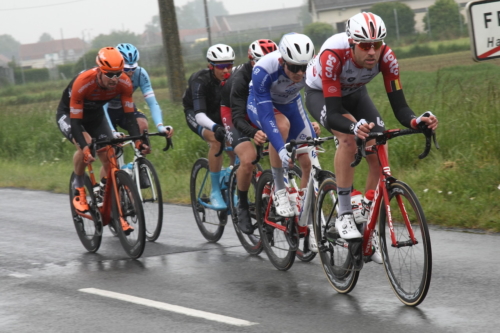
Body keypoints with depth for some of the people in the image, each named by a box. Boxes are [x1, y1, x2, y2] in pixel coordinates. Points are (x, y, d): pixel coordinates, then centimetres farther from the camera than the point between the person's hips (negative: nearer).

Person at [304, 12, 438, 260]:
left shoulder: (385, 57, -31)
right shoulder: (333, 56, -41)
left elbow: (399, 106, -30)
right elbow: (333, 113, -42)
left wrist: (416, 120, -51)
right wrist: (354, 127, -63)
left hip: (355, 94, 4)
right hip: (321, 94, -4)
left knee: (379, 155, -13)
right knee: (349, 139, -33)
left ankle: (366, 223, 4)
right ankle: (344, 216, -23)